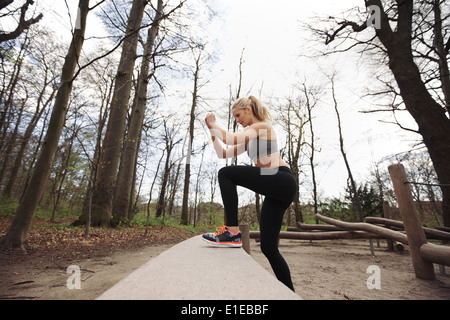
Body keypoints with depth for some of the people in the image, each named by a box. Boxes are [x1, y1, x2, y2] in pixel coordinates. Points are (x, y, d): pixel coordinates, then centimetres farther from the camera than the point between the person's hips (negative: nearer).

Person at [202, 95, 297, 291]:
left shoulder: (262, 126, 2)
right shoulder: (249, 139, 27)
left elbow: (231, 138, -13)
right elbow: (222, 153, 23)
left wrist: (214, 125, 3)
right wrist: (212, 130, 19)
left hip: (283, 181, -9)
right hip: (275, 191, 9)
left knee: (226, 174, -18)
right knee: (268, 248, 6)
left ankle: (232, 232, -19)